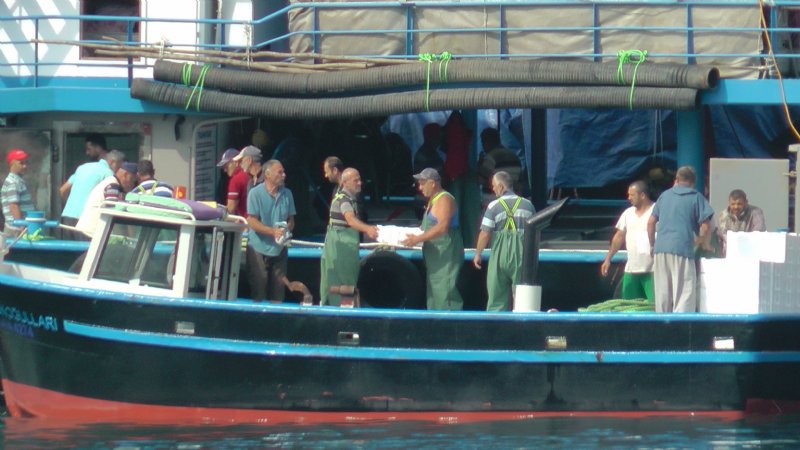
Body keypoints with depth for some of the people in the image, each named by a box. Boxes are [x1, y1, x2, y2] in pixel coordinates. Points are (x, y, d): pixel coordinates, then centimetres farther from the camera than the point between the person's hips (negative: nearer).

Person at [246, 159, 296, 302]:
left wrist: (286, 229, -13)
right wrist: (273, 231, -23)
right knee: (258, 289, -2)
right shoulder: (255, 193, -7)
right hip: (259, 247, -4)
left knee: (278, 289, 4)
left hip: (279, 248, 4)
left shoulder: (287, 194, 6)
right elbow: (252, 221, -12)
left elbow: (291, 220, 11)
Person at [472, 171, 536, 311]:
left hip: (500, 252, -2)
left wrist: (477, 254, 5)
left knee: (497, 296, 5)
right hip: (522, 254, 2)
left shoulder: (494, 206, -6)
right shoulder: (527, 204, 5)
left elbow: (485, 234, -8)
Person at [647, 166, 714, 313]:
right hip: (682, 249, -5)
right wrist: (701, 240, 16)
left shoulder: (665, 195, 15)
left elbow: (651, 222, 15)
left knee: (662, 293, 11)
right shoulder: (696, 197, 3)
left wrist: (652, 244, 25)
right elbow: (705, 226, -4)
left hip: (661, 248, 5)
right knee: (685, 292, -6)